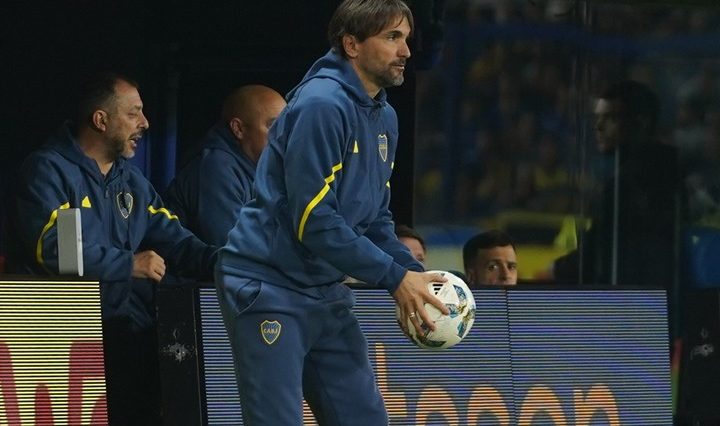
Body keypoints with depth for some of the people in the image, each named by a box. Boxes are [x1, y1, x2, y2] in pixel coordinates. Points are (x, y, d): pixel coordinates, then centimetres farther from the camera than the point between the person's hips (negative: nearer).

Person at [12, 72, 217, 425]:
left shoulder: (132, 180, 21)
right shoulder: (48, 170, -4)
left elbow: (172, 240, 14)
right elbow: (52, 247, -17)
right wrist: (130, 265, -10)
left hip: (130, 329, 6)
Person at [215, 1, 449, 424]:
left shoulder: (384, 118, 11)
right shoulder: (321, 105, -18)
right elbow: (314, 220, -22)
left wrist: (414, 276, -1)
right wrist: (396, 277, -18)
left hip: (326, 293, 9)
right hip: (270, 289, -9)